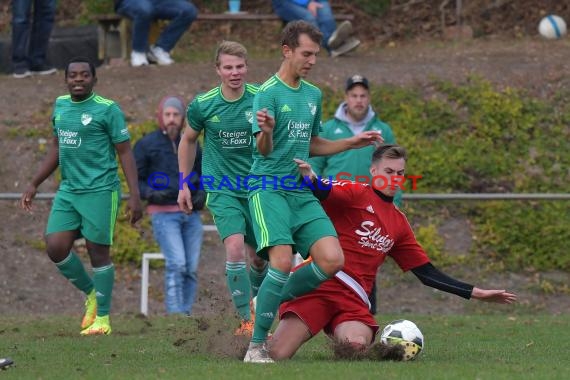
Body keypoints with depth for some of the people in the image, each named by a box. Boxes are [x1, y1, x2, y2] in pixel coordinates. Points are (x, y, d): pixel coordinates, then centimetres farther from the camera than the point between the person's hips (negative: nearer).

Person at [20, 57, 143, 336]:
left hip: (100, 190, -6)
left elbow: (125, 153, -6)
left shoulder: (107, 109, -7)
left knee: (98, 251, -2)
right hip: (68, 190, 6)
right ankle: (91, 294, 20)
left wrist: (134, 196, -13)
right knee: (56, 247, -3)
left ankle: (102, 318, 9)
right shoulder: (60, 105, 11)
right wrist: (34, 184, 21)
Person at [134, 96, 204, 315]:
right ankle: (175, 314, -20)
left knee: (191, 269, 1)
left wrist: (201, 195, 3)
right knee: (176, 264, -19)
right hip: (164, 214, -5)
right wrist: (152, 194, -16)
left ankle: (185, 317, 7)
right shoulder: (147, 145, 1)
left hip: (191, 214, 5)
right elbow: (135, 180, 3)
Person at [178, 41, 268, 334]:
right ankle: (247, 321, -16)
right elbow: (188, 140, 12)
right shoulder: (203, 105, -6)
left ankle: (255, 302, 39)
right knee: (235, 248, -20)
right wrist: (183, 184, 12)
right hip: (222, 189, -2)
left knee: (258, 256, 9)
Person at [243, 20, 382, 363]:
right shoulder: (269, 92, -7)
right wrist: (266, 131, -36)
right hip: (269, 188, -6)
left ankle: (273, 303, 11)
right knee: (283, 260, -25)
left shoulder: (314, 95, 14)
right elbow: (264, 150, -14)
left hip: (302, 192, 6)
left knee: (333, 261, -12)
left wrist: (353, 143, 17)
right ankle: (256, 346, -12)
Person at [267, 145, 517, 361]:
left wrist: (476, 293, 19)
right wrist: (310, 177, -44)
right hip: (319, 284, -4)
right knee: (277, 355, -18)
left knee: (357, 346, -29)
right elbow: (322, 192, -18)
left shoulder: (399, 223, 20)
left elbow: (427, 273, 24)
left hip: (354, 299, 4)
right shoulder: (355, 194, 2)